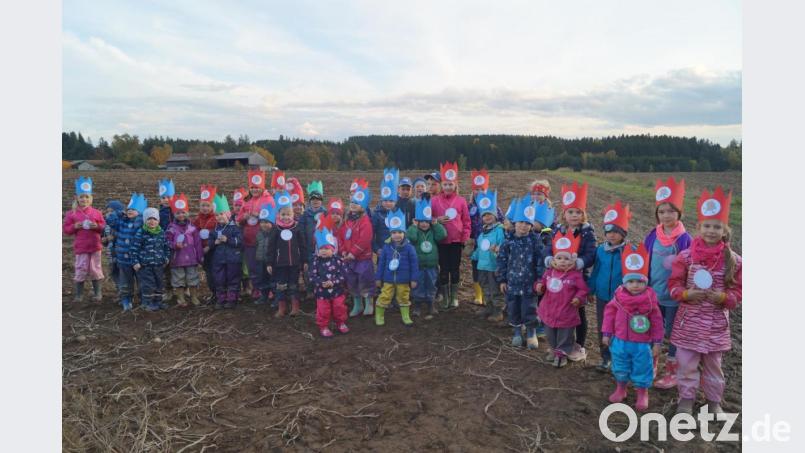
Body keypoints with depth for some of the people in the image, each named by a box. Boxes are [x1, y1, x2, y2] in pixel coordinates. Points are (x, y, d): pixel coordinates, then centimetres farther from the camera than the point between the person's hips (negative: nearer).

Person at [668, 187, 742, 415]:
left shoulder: (734, 260, -6)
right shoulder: (685, 256, -9)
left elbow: (738, 292, 1)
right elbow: (674, 285, -2)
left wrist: (723, 297, -18)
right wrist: (687, 294, -20)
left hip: (716, 322, 1)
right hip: (688, 320, -1)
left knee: (713, 364, 17)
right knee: (686, 362, 8)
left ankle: (714, 400, 34)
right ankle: (686, 398, 24)